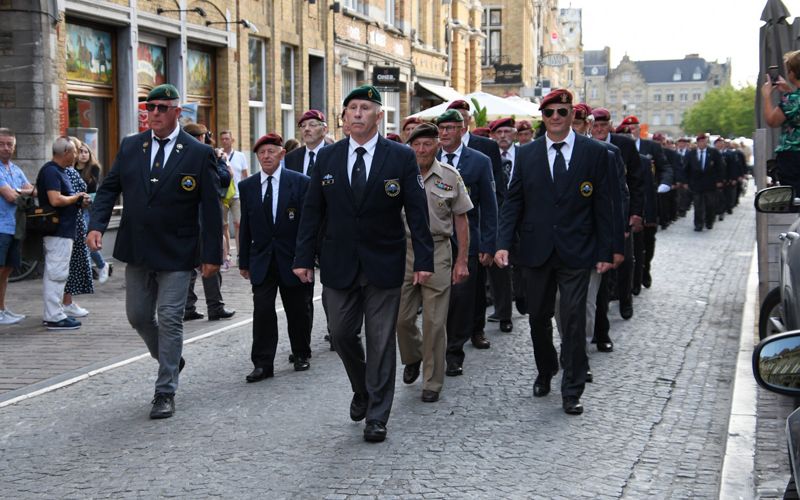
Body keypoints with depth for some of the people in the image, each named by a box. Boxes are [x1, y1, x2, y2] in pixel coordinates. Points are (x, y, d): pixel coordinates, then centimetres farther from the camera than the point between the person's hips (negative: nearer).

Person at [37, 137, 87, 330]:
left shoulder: (59, 171, 17)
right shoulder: (51, 172, -16)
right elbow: (55, 200, -26)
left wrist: (79, 202, 10)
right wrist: (76, 198, -11)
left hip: (62, 229, 11)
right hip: (58, 231, -11)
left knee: (52, 273, 14)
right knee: (57, 273, -9)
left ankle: (51, 313, 21)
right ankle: (55, 317, -7)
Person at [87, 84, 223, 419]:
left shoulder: (199, 154, -7)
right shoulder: (130, 147, 5)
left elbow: (211, 208, -7)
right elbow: (109, 188, 8)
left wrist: (212, 254, -10)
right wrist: (96, 225, -9)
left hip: (176, 253, -5)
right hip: (137, 251, 5)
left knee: (170, 320, -4)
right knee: (138, 316, 13)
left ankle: (165, 393, 4)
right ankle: (170, 360, 39)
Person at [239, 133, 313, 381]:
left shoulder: (300, 182, -4)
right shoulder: (247, 186, 6)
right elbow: (246, 227, 9)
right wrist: (244, 261, 8)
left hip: (292, 258, -1)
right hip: (262, 260, 2)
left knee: (298, 310, 9)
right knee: (262, 310, -6)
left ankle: (301, 355, 28)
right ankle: (263, 364, -1)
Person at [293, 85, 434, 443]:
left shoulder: (401, 157, -4)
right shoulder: (327, 157, 3)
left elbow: (417, 211, -4)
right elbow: (312, 210, 5)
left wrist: (424, 259, -9)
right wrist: (303, 257, 1)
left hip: (383, 265, -2)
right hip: (339, 265, 2)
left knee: (381, 341, 2)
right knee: (341, 334, 8)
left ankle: (377, 416, 12)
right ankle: (362, 390, 35)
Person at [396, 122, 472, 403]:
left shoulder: (450, 177, 1)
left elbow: (461, 220, 5)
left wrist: (462, 261, 1)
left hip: (437, 251, -1)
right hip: (403, 250, 1)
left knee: (435, 321, 0)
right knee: (402, 317, 5)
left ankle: (432, 382, 12)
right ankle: (412, 357, 35)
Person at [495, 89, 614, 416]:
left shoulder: (594, 153, 0)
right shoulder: (527, 155, 5)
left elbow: (603, 205, 0)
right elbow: (513, 203, 5)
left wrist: (605, 252, -3)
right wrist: (503, 244, -7)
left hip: (575, 253, -2)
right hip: (537, 251, 3)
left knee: (573, 320, -4)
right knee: (538, 318, 13)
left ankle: (572, 392, 5)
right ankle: (545, 372, 35)